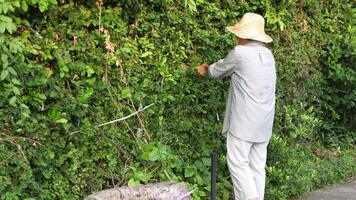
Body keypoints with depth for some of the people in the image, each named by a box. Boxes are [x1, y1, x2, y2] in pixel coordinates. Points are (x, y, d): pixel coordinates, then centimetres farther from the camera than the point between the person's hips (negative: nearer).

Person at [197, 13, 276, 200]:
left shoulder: (240, 53, -12)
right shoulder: (268, 55, 11)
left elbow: (218, 70, 6)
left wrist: (207, 69, 28)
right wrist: (209, 68, 34)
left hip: (243, 122, -7)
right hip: (263, 123, 7)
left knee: (238, 163, 0)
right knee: (257, 166, 11)